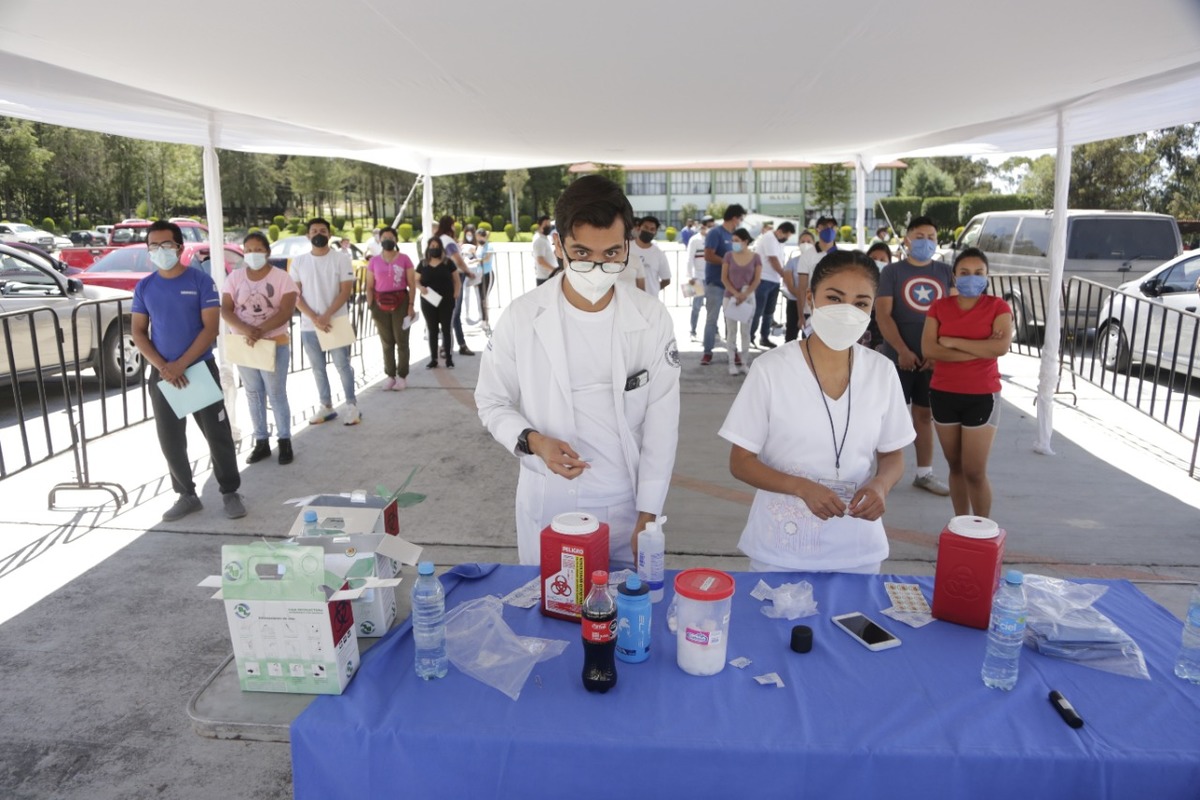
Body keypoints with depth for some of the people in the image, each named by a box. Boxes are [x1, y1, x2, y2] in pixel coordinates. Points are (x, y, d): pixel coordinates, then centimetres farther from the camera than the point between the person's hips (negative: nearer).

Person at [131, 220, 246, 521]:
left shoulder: (201, 281, -6)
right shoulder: (144, 287, 4)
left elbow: (211, 328, -10)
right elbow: (138, 332, 4)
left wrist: (180, 365, -16)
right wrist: (163, 367, -11)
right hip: (162, 375, 3)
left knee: (218, 435, 1)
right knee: (170, 441, 9)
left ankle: (230, 492, 14)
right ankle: (186, 495, 22)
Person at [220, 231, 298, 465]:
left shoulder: (281, 277, -5)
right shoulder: (234, 277, 5)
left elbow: (286, 311, -14)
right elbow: (225, 310, -3)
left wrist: (261, 330, -26)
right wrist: (245, 329, -22)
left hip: (274, 344, -4)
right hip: (242, 345, 4)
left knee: (276, 394, 1)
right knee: (254, 394, 10)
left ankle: (284, 441, 12)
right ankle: (261, 442, 19)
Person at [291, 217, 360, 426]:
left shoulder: (341, 258, -2)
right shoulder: (298, 262, 5)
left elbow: (346, 291, -7)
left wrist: (326, 316, -17)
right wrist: (314, 318, -12)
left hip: (336, 323, -3)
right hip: (309, 326, 3)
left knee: (342, 366, 2)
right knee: (318, 369, 11)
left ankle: (351, 405, 12)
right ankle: (325, 406, 21)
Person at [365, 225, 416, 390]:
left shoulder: (404, 259, 0)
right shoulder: (373, 261, 6)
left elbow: (412, 284, -1)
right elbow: (369, 287, 7)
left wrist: (411, 304, -8)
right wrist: (370, 307, -1)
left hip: (400, 302, -2)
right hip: (380, 303, 2)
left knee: (401, 340, 2)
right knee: (386, 342, 7)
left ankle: (402, 376, 8)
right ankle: (390, 376, 14)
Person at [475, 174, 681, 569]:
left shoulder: (652, 318, -7)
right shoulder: (522, 317, -10)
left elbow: (661, 423, -5)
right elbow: (492, 401, 1)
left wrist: (648, 515, -6)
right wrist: (532, 441, -18)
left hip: (626, 505, 1)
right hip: (547, 507, 0)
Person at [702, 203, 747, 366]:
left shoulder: (731, 235, 11)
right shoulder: (715, 233, -12)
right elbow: (708, 256, -20)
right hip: (715, 283, -7)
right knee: (712, 319, -1)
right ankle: (707, 352, 6)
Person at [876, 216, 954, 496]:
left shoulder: (945, 273, 8)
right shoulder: (892, 271, -1)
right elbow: (882, 315, -9)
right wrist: (903, 350, -16)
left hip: (934, 358, 3)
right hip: (899, 356, -3)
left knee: (925, 414, 12)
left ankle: (924, 473, 22)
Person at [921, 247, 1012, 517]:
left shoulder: (998, 306, -3)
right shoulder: (939, 307, 3)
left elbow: (1001, 346, -19)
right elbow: (928, 348, -11)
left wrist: (952, 341, -13)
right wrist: (979, 350, -15)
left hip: (982, 396, -3)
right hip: (943, 394, 3)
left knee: (975, 472, -2)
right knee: (956, 467, 13)